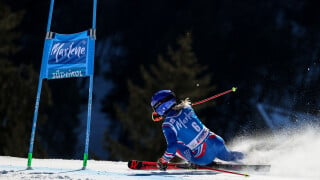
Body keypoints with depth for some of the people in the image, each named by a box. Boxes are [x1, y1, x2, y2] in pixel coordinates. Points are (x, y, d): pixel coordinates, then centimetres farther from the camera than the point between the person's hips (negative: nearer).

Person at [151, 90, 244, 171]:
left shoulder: (167, 125, -14)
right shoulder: (186, 108, 4)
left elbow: (172, 146, -20)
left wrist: (163, 161, -4)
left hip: (204, 158, -6)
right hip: (216, 141, 6)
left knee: (175, 146, 11)